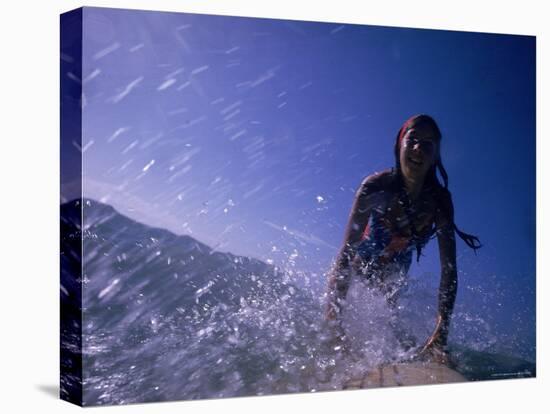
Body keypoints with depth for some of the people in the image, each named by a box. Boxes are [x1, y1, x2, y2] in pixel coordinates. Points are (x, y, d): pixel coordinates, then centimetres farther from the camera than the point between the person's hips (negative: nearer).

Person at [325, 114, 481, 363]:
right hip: (363, 258, -1)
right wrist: (332, 322, -52)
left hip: (395, 272, 2)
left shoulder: (439, 201, -28)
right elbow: (347, 251, -41)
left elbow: (449, 268, -30)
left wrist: (441, 333, -43)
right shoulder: (377, 186, -35)